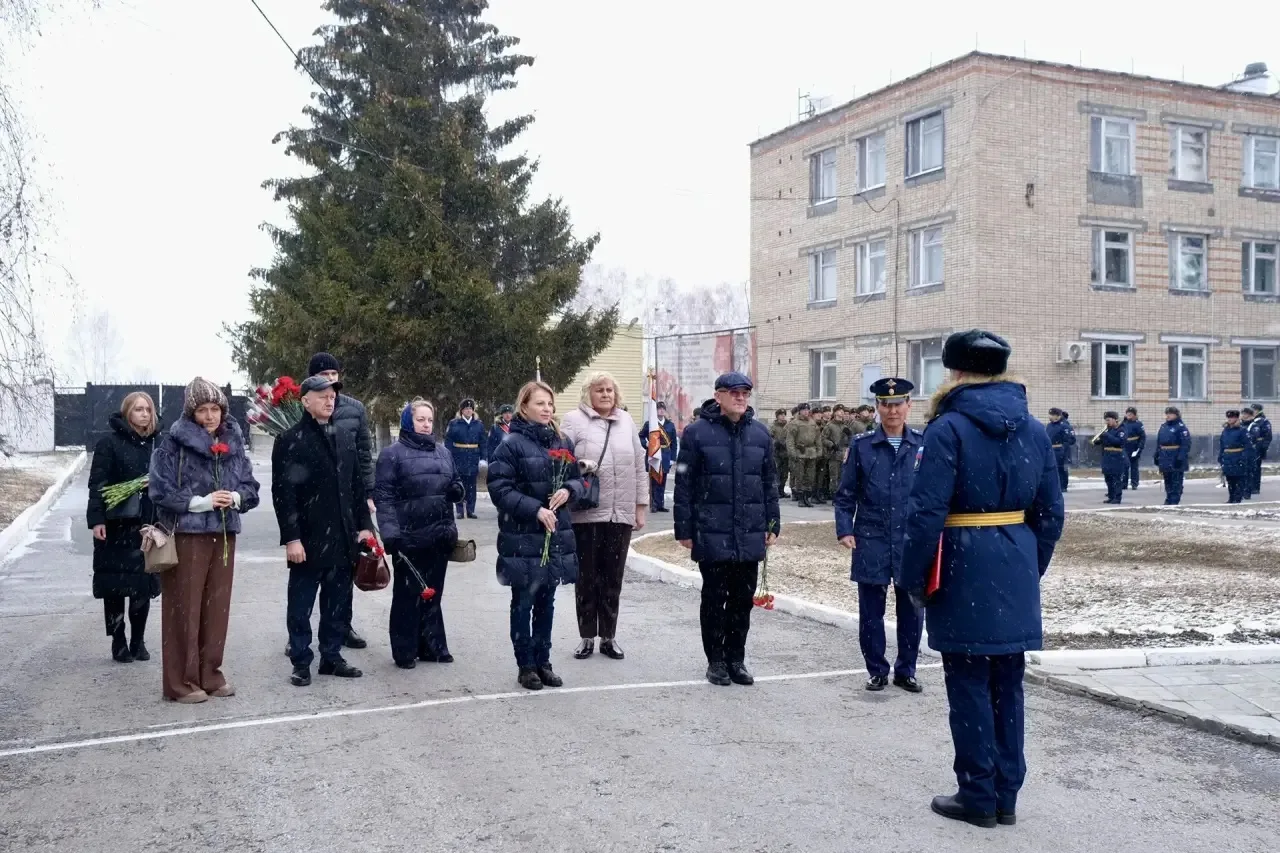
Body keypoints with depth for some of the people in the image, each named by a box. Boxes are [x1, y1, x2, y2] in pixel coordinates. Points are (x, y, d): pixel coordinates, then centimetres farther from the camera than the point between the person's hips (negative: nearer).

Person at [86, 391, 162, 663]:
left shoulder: (158, 443, 7)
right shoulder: (110, 442, -4)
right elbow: (98, 483, -8)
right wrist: (96, 519, -15)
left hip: (149, 524, 3)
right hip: (116, 525, -3)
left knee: (144, 584, 7)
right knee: (115, 585, 3)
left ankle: (138, 641, 19)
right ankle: (118, 643, 13)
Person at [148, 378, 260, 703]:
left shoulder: (233, 441, 8)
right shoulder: (174, 442, -7)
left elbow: (250, 485, 12)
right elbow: (159, 490, -11)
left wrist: (236, 497, -9)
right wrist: (200, 502, -16)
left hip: (224, 534, 5)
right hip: (186, 534, -5)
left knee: (217, 607, 10)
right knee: (184, 609, 0)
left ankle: (210, 673, 22)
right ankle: (181, 681, 8)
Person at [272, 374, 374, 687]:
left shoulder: (345, 438, 13)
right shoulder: (291, 440, -7)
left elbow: (357, 486, 16)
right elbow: (283, 492, -11)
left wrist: (364, 525, 9)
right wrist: (291, 537, -16)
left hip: (342, 539, 6)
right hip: (308, 540, -6)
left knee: (339, 605, 12)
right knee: (301, 607, 4)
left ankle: (332, 657, 24)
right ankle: (301, 663, 14)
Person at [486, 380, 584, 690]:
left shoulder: (562, 443, 8)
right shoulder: (512, 445, -10)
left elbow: (577, 479, 16)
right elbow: (499, 489, -14)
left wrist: (569, 490, -7)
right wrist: (535, 509, -21)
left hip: (557, 535, 5)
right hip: (523, 538, -5)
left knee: (546, 602, 13)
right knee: (523, 603, 6)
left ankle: (543, 661, 24)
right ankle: (525, 665, 16)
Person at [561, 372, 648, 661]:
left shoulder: (627, 422, 11)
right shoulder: (574, 420, -2)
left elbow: (639, 466, 13)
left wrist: (641, 505, 11)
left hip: (620, 514, 3)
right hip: (585, 514, -3)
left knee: (613, 578, 10)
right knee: (587, 578, 7)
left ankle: (608, 637, 20)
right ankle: (587, 637, 18)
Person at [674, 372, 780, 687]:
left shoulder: (760, 433, 7)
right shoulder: (697, 432, -5)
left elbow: (770, 482, 13)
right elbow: (684, 484, -5)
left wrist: (772, 524, 10)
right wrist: (684, 529, -6)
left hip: (750, 534, 4)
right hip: (712, 534, -4)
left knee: (743, 598, 10)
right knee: (714, 597, 6)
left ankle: (736, 658, 23)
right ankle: (716, 660, 18)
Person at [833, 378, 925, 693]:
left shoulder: (925, 444, 1)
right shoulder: (861, 445, 0)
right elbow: (846, 494, 3)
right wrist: (844, 530, -6)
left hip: (912, 541, 0)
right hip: (872, 541, 0)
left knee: (911, 610, 9)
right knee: (871, 611, 7)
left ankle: (906, 670, 24)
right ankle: (877, 670, 21)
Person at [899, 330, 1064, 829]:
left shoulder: (949, 428, -11)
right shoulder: (1033, 429, 7)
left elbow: (926, 512, -16)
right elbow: (1050, 512, 9)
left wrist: (913, 578, -6)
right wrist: (1032, 567, 19)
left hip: (965, 569, -6)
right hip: (1017, 570, 6)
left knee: (969, 684, 4)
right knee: (1007, 684, 13)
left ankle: (978, 797, 13)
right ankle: (1006, 796, 21)